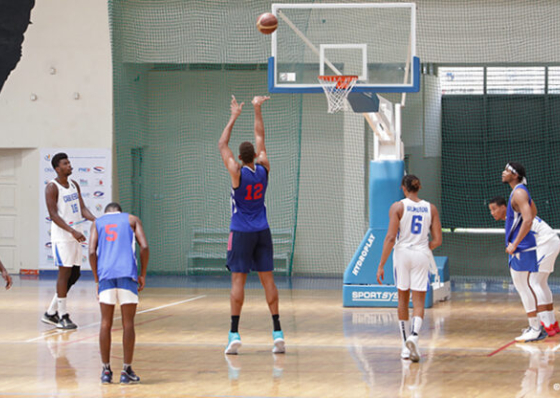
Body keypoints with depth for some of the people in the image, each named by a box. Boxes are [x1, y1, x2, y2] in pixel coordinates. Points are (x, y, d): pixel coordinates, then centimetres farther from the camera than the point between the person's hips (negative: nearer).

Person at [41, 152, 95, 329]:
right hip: (62, 236, -8)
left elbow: (82, 208, 11)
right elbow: (53, 215, -17)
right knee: (65, 273, -7)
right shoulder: (52, 187, -10)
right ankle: (62, 316, 0)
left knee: (74, 275, 9)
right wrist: (72, 231, -26)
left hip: (75, 235, 8)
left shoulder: (74, 185, 13)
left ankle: (51, 313, 18)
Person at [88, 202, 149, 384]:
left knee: (106, 323, 8)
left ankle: (106, 371, 8)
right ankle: (126, 371, 3)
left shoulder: (97, 222, 19)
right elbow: (144, 247, 3)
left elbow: (92, 252, 5)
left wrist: (97, 279, 10)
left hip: (105, 274, 1)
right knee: (128, 323, 4)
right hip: (127, 273, -1)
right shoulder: (132, 220, 17)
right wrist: (143, 275, 10)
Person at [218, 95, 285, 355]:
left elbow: (222, 145, -2)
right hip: (262, 232, 4)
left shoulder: (237, 172, -12)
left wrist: (234, 117, 2)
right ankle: (277, 332, 2)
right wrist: (257, 111, 15)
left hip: (241, 233, -4)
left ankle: (234, 334, -9)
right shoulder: (263, 169, -1)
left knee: (238, 280, -5)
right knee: (267, 279, 5)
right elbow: (260, 138, 11)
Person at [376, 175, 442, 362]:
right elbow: (437, 240, 3)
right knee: (418, 302, 1)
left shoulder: (398, 207, -4)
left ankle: (406, 345, 19)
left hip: (402, 254, -1)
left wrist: (381, 265, -8)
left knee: (403, 299, 14)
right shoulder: (431, 208, 4)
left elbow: (391, 238, -10)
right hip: (422, 255, 1)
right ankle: (414, 335, -26)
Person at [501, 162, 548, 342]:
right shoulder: (521, 191, 14)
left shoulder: (519, 193, -17)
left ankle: (535, 329, -7)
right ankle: (534, 326, 19)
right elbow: (533, 211, 29)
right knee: (522, 286, 15)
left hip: (521, 247, -10)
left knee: (523, 287, -8)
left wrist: (515, 244, -25)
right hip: (519, 247, 10)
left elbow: (528, 220, -26)